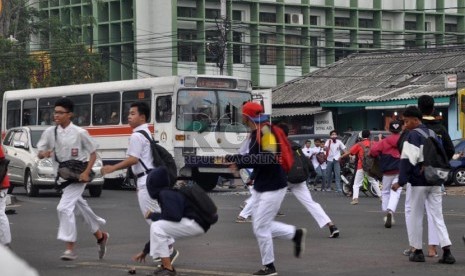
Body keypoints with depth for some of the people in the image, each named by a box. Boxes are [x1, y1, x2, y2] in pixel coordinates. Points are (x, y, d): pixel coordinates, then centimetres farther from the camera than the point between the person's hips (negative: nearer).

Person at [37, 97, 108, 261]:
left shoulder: (79, 133, -11)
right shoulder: (50, 132, 0)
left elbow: (93, 153, -4)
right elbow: (39, 153, 2)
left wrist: (86, 173, -15)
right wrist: (43, 154, -22)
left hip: (77, 175, -6)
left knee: (64, 208, -19)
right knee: (80, 207, 18)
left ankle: (70, 248, -17)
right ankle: (100, 236, 38)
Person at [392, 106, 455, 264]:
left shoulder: (412, 135, -11)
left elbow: (408, 160, -17)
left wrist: (401, 181, -17)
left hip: (419, 182, -7)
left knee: (415, 216, 6)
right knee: (438, 216, 5)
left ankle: (417, 250, 11)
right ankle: (447, 251, -5)